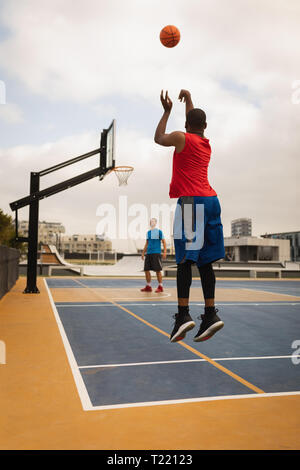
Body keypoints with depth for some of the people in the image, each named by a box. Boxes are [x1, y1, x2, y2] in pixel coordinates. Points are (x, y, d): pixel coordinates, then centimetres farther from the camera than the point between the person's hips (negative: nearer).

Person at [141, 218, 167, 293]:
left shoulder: (159, 232, -1)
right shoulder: (148, 232, 16)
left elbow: (164, 242, -2)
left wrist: (165, 252, -12)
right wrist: (143, 253, 18)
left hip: (156, 253, -6)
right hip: (148, 253, 6)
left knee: (158, 270, -5)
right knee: (146, 270, 3)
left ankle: (160, 287, 4)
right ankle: (148, 286, 13)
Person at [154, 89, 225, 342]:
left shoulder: (181, 137, 2)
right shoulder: (207, 143, 20)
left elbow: (158, 138, 21)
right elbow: (197, 124, 41)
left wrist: (167, 110, 31)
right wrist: (189, 99, 54)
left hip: (191, 201, -6)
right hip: (211, 200, 7)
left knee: (185, 259, -8)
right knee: (204, 261, 6)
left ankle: (183, 314, -12)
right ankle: (210, 314, 6)